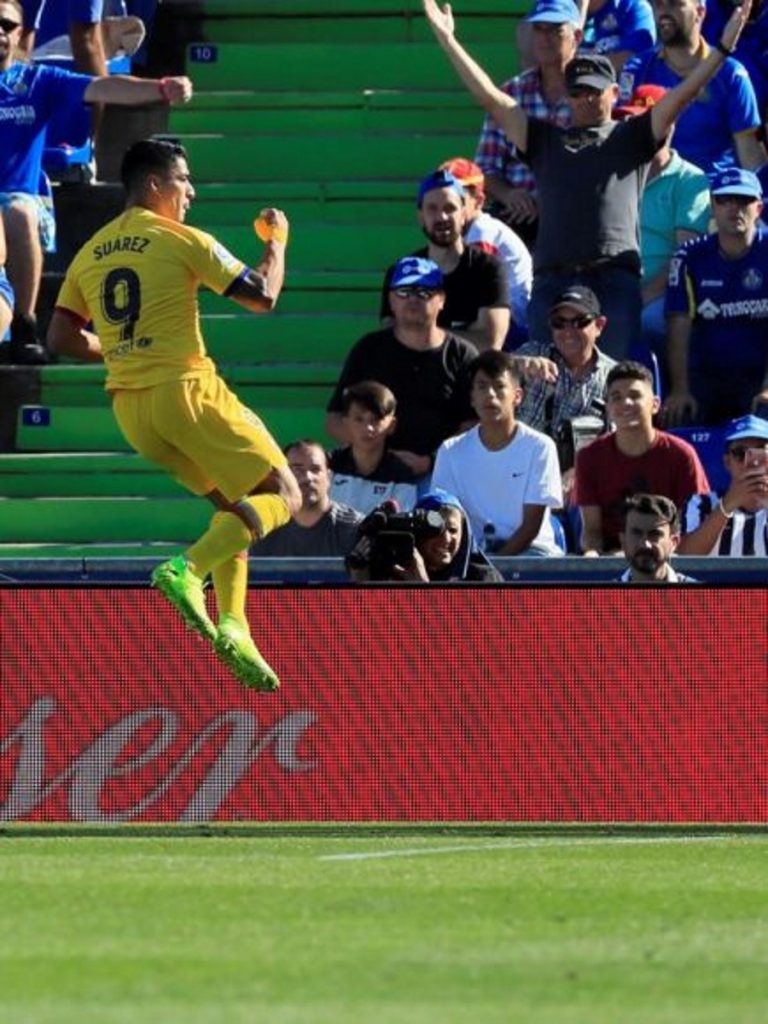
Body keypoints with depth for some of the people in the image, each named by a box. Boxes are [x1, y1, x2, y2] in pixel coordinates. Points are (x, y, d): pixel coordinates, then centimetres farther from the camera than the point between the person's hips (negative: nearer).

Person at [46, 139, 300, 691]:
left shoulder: (90, 253, 13)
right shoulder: (182, 241, -5)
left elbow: (62, 338, 13)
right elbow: (263, 295, -5)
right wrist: (277, 241, 13)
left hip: (129, 406, 7)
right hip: (184, 389, -7)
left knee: (233, 504, 21)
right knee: (282, 496, -1)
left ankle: (233, 626, 5)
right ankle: (187, 569, -22)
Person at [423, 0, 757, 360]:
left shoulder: (631, 137, 17)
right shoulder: (545, 139, 23)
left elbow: (680, 98, 7)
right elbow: (489, 97, 19)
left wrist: (724, 47, -5)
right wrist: (447, 40, 13)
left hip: (616, 280, -2)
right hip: (552, 279, 2)